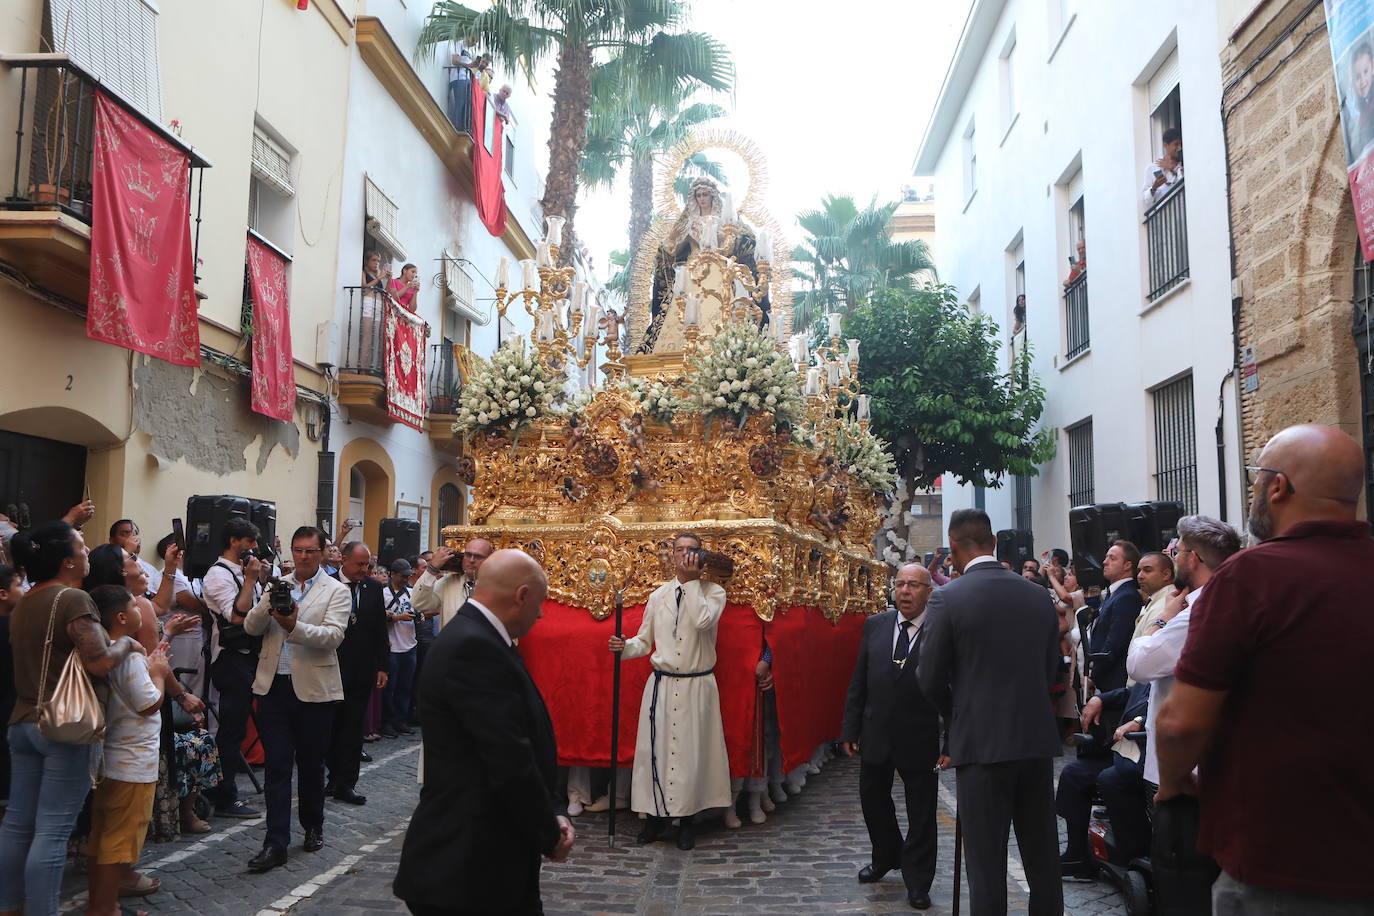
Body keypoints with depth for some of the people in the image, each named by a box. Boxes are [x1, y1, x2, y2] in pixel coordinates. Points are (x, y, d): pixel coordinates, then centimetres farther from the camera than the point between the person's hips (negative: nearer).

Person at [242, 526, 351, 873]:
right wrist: (268, 603, -18)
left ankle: (313, 826, 32)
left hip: (313, 689, -2)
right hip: (273, 687, 2)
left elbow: (334, 635, -15)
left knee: (311, 764, 12)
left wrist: (295, 626, -30)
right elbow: (250, 627, 1)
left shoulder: (336, 592, -1)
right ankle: (276, 843, 5)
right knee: (277, 766, 1)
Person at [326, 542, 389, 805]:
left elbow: (380, 630, 8)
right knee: (331, 726, 8)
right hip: (332, 667, -3)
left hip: (362, 669, 3)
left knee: (354, 727, 5)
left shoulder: (373, 588, 5)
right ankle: (334, 778, 22)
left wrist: (382, 666, 6)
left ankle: (345, 784, 11)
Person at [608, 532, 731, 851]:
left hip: (697, 687, -2)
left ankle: (685, 819, 18)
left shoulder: (713, 592, -1)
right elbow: (645, 640, 12)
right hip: (661, 685, 3)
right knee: (655, 748, 4)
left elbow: (703, 620, -23)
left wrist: (693, 579, -17)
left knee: (691, 750, 2)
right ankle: (656, 814, 20)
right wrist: (625, 647, -9)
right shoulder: (659, 595, 8)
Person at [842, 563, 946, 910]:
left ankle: (917, 882, 27)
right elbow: (858, 682, 5)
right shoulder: (874, 625, 2)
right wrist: (851, 729, 4)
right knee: (873, 800, 19)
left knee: (921, 813, 8)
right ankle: (886, 857, 45)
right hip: (876, 735, 5)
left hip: (920, 738, -4)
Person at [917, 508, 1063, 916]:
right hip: (1037, 739, 5)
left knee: (987, 864, 3)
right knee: (1043, 860, 15)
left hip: (982, 742, -5)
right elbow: (1051, 671, 10)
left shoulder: (947, 598, -10)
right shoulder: (1039, 595, 3)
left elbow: (931, 680, -5)